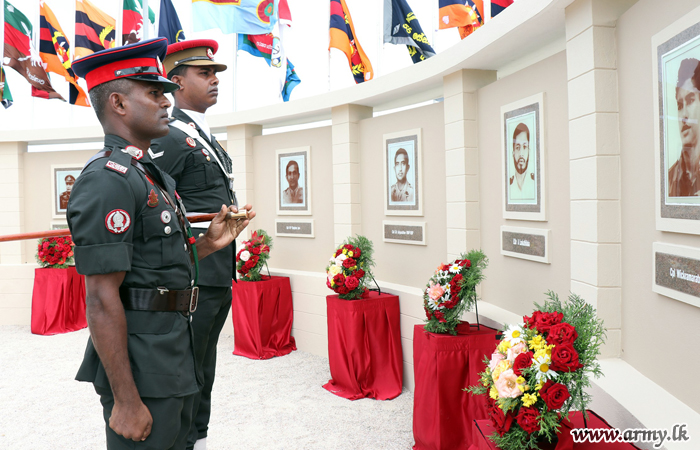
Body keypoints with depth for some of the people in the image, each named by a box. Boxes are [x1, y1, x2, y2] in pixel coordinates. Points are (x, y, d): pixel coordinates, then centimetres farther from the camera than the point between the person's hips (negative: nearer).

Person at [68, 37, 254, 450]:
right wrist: (126, 400, -20)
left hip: (175, 362, 9)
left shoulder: (156, 178, 13)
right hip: (141, 371, -9)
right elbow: (103, 298, -21)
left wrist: (210, 244, 6)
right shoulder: (108, 179, -17)